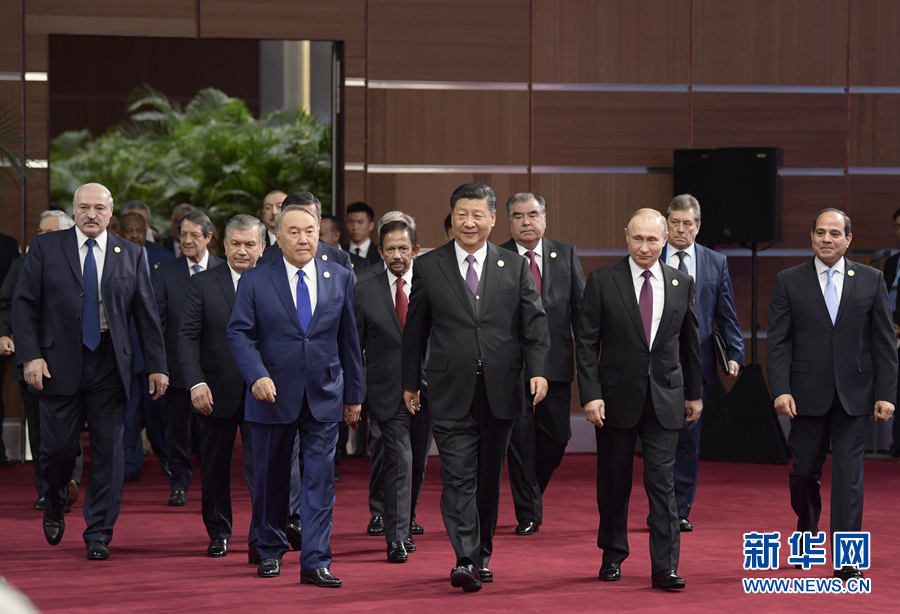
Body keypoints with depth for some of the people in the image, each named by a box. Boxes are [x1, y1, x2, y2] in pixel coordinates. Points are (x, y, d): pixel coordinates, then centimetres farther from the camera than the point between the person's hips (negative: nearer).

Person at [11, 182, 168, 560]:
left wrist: (157, 366, 4)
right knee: (58, 447, -1)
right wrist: (29, 356, -9)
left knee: (108, 450, 0)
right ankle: (55, 507, 30)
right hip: (59, 364, -1)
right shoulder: (46, 248, 4)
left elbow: (146, 314, 9)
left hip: (109, 366, 1)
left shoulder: (130, 255, 9)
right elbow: (24, 304, 1)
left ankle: (99, 534, 9)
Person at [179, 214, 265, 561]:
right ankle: (218, 533, 31)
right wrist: (196, 382, -16)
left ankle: (260, 542, -9)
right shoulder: (204, 284, 1)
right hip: (216, 392, 1)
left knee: (262, 467, -10)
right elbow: (187, 336, -4)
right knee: (214, 467, 14)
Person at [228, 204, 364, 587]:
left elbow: (349, 339, 8)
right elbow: (240, 333, -4)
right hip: (273, 396, -1)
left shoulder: (341, 279, 5)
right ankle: (271, 551, 26)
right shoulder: (255, 281, 0)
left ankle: (316, 562, -3)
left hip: (324, 396, 1)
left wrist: (354, 394, 9)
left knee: (320, 479, -4)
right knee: (270, 480, 9)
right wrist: (257, 376, -20)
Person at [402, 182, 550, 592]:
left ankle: (483, 555, 23)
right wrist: (410, 382, 9)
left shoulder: (515, 267, 7)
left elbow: (535, 323, 4)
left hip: (501, 390, 2)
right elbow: (415, 331, 9)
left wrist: (538, 370, -10)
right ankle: (465, 561, -15)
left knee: (489, 478, 11)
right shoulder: (428, 267, 4)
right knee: (458, 477, -10)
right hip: (451, 392, -2)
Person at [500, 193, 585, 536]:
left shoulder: (566, 255, 8)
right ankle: (527, 513, 9)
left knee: (556, 437, 4)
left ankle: (532, 492, 31)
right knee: (520, 440, 0)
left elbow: (580, 308, 9)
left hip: (556, 362, 2)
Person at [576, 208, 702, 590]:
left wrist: (695, 393, 16)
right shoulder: (602, 281, -3)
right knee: (614, 482, 9)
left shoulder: (681, 283, 5)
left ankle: (665, 567, -6)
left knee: (662, 481, -5)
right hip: (616, 398, -1)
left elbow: (690, 343, 13)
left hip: (665, 399, 1)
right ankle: (613, 556, 25)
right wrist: (590, 394, -12)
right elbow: (586, 343, -4)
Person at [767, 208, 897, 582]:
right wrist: (781, 390, -11)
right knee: (803, 471, 6)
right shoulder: (789, 282, 2)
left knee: (849, 474, -3)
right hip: (808, 395, 0)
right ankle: (807, 530, 34)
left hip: (854, 395, 0)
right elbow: (778, 342, -1)